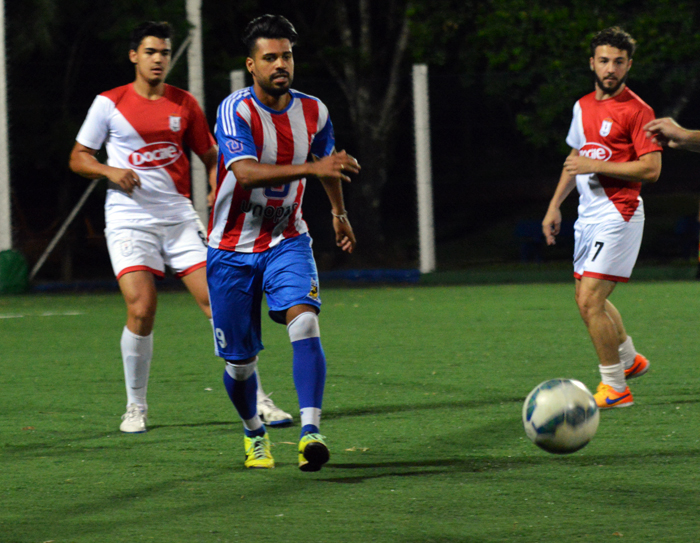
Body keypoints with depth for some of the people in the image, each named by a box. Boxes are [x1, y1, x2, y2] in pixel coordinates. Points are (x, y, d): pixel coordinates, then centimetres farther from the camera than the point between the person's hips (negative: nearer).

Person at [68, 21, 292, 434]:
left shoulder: (185, 104, 8)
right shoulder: (110, 103, 2)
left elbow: (210, 155, 18)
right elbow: (79, 157, 7)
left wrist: (219, 191, -2)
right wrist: (111, 171, -12)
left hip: (179, 216, 2)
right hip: (129, 220, -2)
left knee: (217, 299, -7)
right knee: (141, 310, -16)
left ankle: (254, 398, 0)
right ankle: (136, 407, 3)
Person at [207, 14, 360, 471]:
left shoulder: (313, 112, -3)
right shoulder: (235, 111, -18)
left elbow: (327, 161, 20)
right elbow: (246, 172, -35)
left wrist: (339, 213, 32)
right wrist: (311, 168, -46)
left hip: (287, 241, 2)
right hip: (233, 249, -2)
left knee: (305, 322, -25)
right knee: (241, 360, 5)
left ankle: (311, 433, -33)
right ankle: (254, 434, 35)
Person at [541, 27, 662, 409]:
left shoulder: (636, 111, -11)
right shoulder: (583, 106, 13)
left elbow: (651, 169, -17)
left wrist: (597, 165, -19)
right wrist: (555, 205, 22)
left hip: (618, 215, -8)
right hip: (588, 215, 8)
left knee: (589, 301, -14)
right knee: (589, 298, 18)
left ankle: (614, 388, -5)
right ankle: (629, 360, 39)